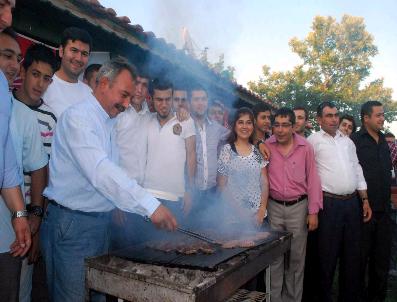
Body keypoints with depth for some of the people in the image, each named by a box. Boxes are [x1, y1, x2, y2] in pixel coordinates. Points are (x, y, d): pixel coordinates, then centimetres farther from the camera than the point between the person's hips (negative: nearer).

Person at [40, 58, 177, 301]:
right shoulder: (78, 117, -17)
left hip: (100, 221, 9)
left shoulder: (109, 123, 13)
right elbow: (100, 171, -30)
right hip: (71, 222, -8)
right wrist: (151, 206, -34)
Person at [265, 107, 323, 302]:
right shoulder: (266, 146, -3)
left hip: (298, 207, 0)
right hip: (273, 207, 0)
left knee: (297, 257, 10)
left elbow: (312, 180, -1)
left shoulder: (305, 147, -4)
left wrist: (313, 212, -3)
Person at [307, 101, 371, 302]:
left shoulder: (347, 141, 16)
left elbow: (357, 171, 17)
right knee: (328, 255, 4)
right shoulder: (314, 140, -2)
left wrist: (365, 200, 11)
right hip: (329, 203, -5)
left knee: (352, 253, 13)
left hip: (352, 202, 6)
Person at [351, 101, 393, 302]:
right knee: (360, 258, 6)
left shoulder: (383, 142, 13)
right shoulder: (354, 141, -10)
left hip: (383, 210, 7)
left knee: (382, 258, 15)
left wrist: (387, 201, 18)